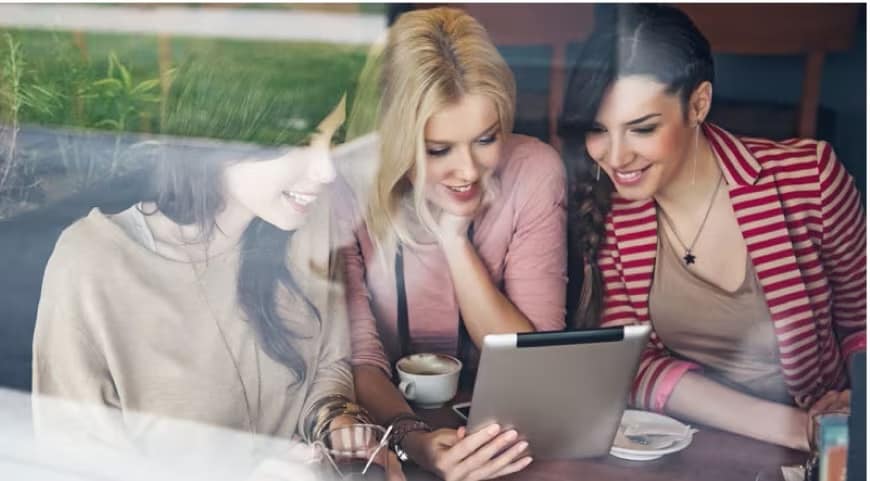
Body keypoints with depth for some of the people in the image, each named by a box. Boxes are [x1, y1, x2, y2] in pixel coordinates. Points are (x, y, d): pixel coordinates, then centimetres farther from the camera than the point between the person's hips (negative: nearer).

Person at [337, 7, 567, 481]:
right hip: (388, 420, -1)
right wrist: (412, 438, -33)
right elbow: (358, 358, -14)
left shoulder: (533, 171, -11)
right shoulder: (348, 187, -16)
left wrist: (454, 235, -20)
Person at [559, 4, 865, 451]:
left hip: (816, 449, 0)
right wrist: (788, 427, -20)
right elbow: (632, 360, -9)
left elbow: (860, 319, 2)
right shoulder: (603, 211, -5)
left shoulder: (808, 177, -12)